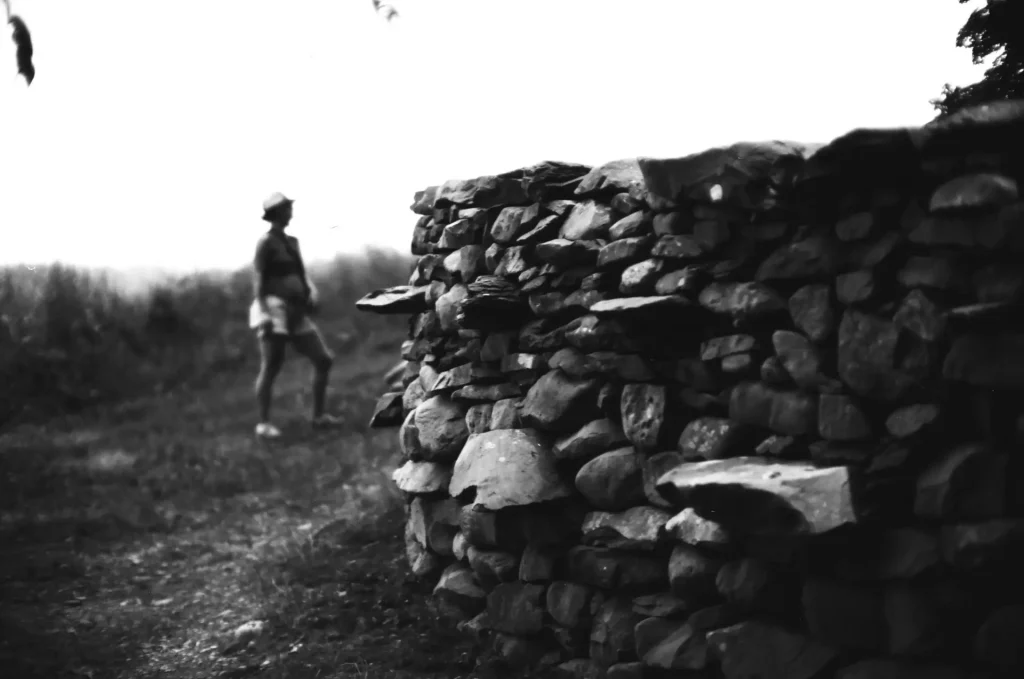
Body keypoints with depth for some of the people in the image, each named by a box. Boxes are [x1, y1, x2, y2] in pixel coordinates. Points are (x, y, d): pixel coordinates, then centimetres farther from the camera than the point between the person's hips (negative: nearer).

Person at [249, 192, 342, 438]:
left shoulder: (292, 241, 17)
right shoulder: (266, 242, -6)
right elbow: (258, 278, -12)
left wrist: (311, 290, 0)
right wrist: (264, 312, -21)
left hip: (296, 312, 8)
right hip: (275, 308, -8)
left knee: (324, 360, 7)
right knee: (271, 367, -7)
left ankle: (318, 415, 16)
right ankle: (263, 423, 0)